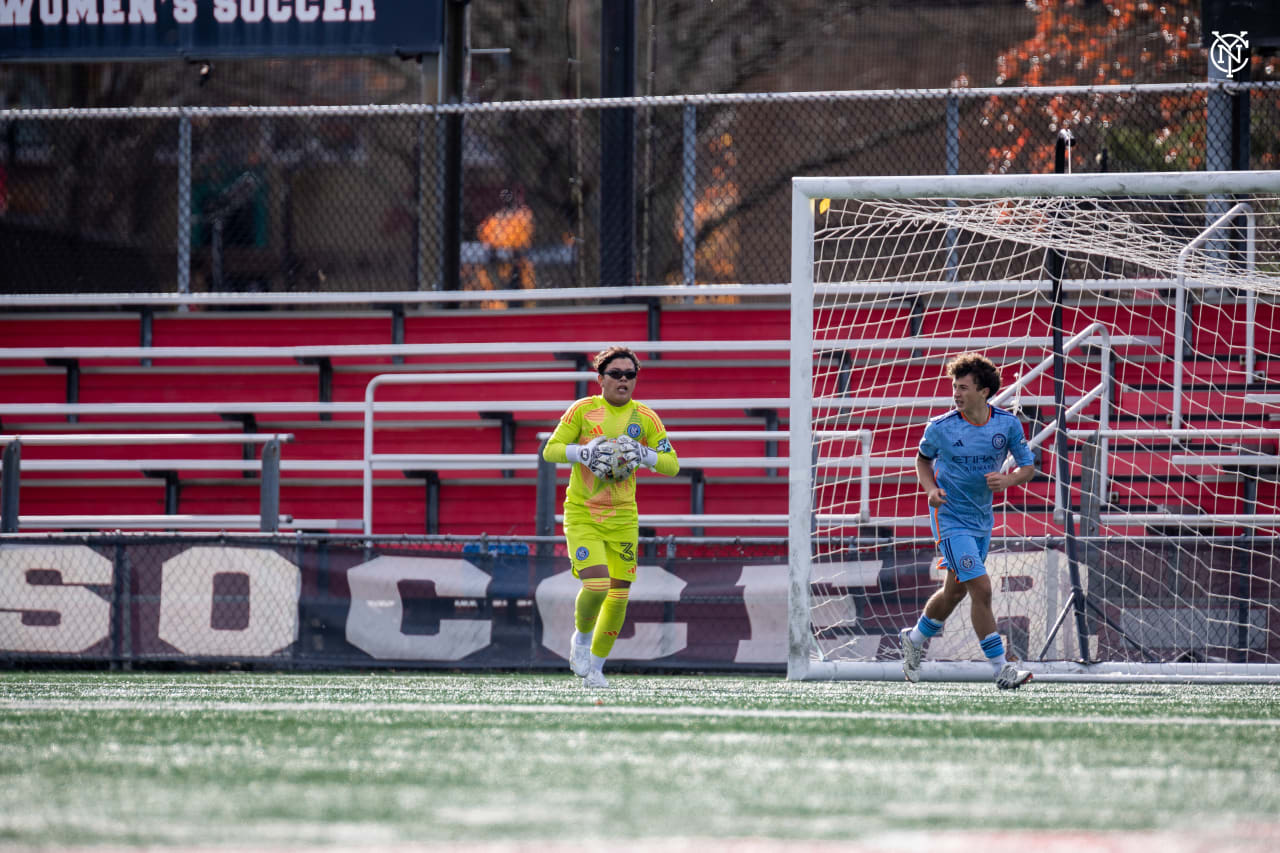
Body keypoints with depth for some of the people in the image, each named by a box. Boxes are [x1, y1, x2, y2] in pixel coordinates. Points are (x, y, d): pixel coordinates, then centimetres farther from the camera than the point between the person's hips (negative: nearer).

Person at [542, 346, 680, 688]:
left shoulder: (645, 418, 2)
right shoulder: (583, 410, -4)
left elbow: (672, 465, 2)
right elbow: (550, 450, -3)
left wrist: (643, 455, -17)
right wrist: (582, 452, -20)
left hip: (622, 516, 3)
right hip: (582, 515, -3)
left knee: (619, 595, 1)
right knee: (596, 584, -20)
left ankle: (596, 666, 20)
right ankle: (581, 638, 11)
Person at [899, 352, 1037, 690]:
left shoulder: (1008, 424, -6)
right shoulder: (941, 428, -11)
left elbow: (1028, 467, 2)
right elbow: (923, 458, 9)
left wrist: (1008, 479, -19)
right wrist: (931, 489, -10)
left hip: (982, 519, 5)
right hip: (951, 518, -5)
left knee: (955, 591, 18)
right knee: (981, 588, -15)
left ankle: (915, 639, 43)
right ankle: (1001, 669, -11)